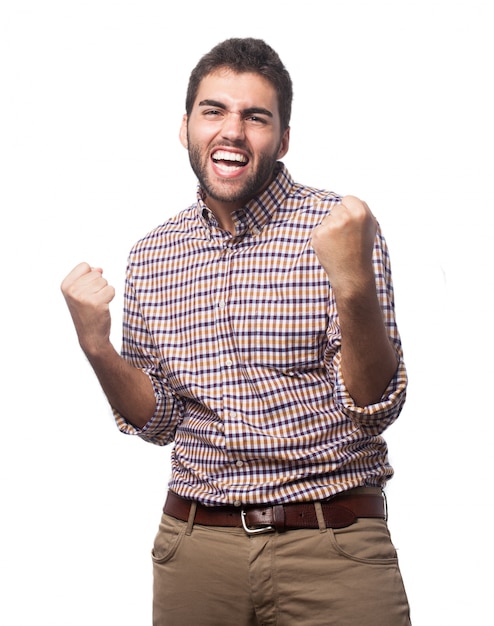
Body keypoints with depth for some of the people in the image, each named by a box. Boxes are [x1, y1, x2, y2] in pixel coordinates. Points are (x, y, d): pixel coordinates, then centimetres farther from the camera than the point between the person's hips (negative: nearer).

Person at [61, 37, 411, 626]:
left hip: (334, 552, -3)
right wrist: (97, 347, -8)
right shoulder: (150, 256, 5)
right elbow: (159, 421, 9)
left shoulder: (338, 226, -7)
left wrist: (355, 286, -27)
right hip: (195, 548, 3)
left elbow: (376, 411, -12)